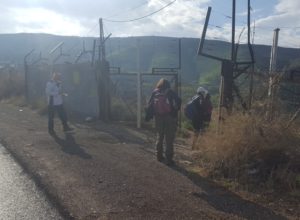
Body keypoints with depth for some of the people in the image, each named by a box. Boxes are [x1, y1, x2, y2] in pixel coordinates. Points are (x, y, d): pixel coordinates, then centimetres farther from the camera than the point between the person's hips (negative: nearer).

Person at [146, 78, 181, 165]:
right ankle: (169, 159, 2)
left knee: (159, 137, 18)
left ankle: (159, 156, 24)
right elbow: (178, 101, -14)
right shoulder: (170, 92, -3)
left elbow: (150, 105, 2)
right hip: (170, 117, -3)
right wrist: (175, 111, -4)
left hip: (158, 117, 3)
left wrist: (148, 116, 8)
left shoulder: (155, 92, 6)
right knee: (169, 139, 1)